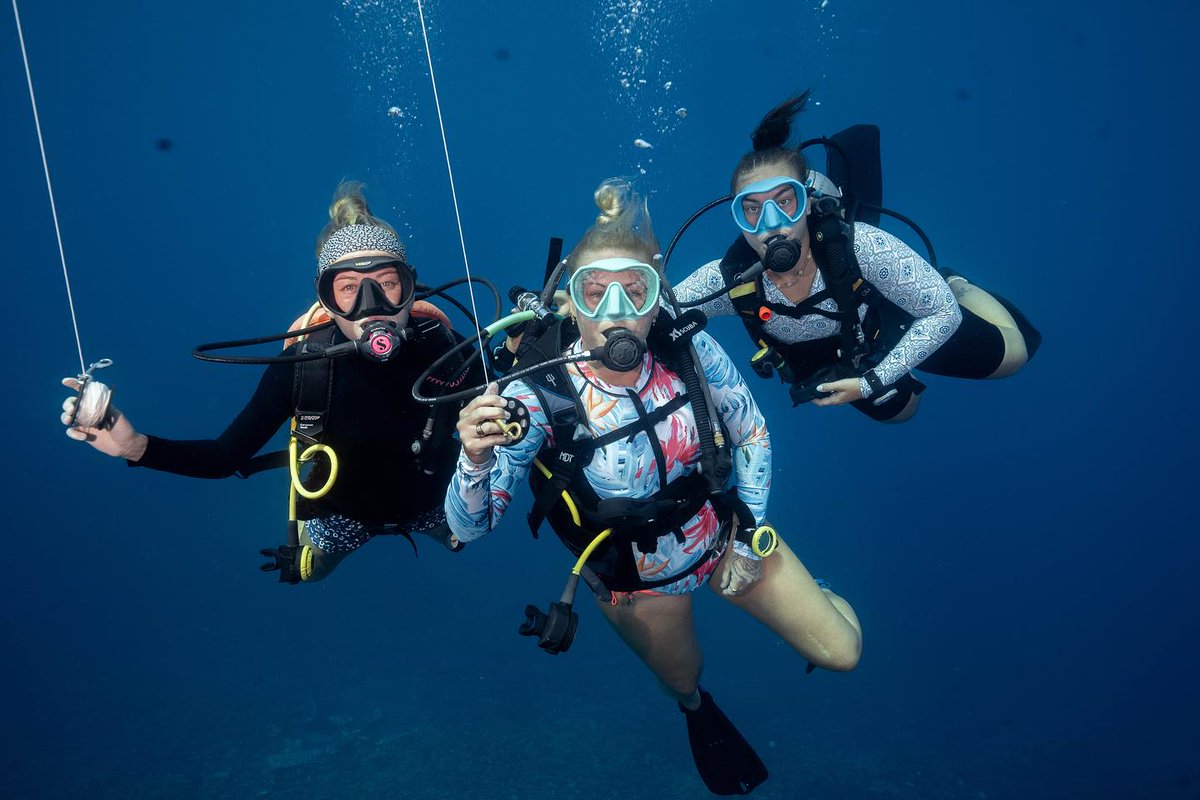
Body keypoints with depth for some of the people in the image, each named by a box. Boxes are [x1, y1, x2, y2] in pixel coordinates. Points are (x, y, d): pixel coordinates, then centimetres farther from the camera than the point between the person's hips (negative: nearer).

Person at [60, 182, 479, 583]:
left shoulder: (442, 345, -32)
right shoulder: (301, 364, -32)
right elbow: (227, 456, -27)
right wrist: (136, 446, -41)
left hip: (431, 503, 1)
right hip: (345, 511, 0)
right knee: (306, 570, 28)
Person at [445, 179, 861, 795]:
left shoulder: (690, 349, -25)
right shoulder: (537, 396, -32)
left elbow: (751, 433, -7)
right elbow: (468, 526, -29)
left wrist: (747, 537, -6)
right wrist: (475, 459, -50)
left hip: (722, 534, 2)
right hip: (639, 578, -1)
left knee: (841, 653, 7)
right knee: (682, 684, 25)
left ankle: (803, 599, 43)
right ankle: (698, 713, 64)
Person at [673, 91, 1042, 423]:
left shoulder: (859, 245, -41)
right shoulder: (728, 280, -37)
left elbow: (944, 313, -32)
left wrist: (874, 382, -34)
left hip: (884, 329, -2)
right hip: (823, 362, 2)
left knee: (1015, 350, 14)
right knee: (899, 408, 33)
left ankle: (955, 286, 35)